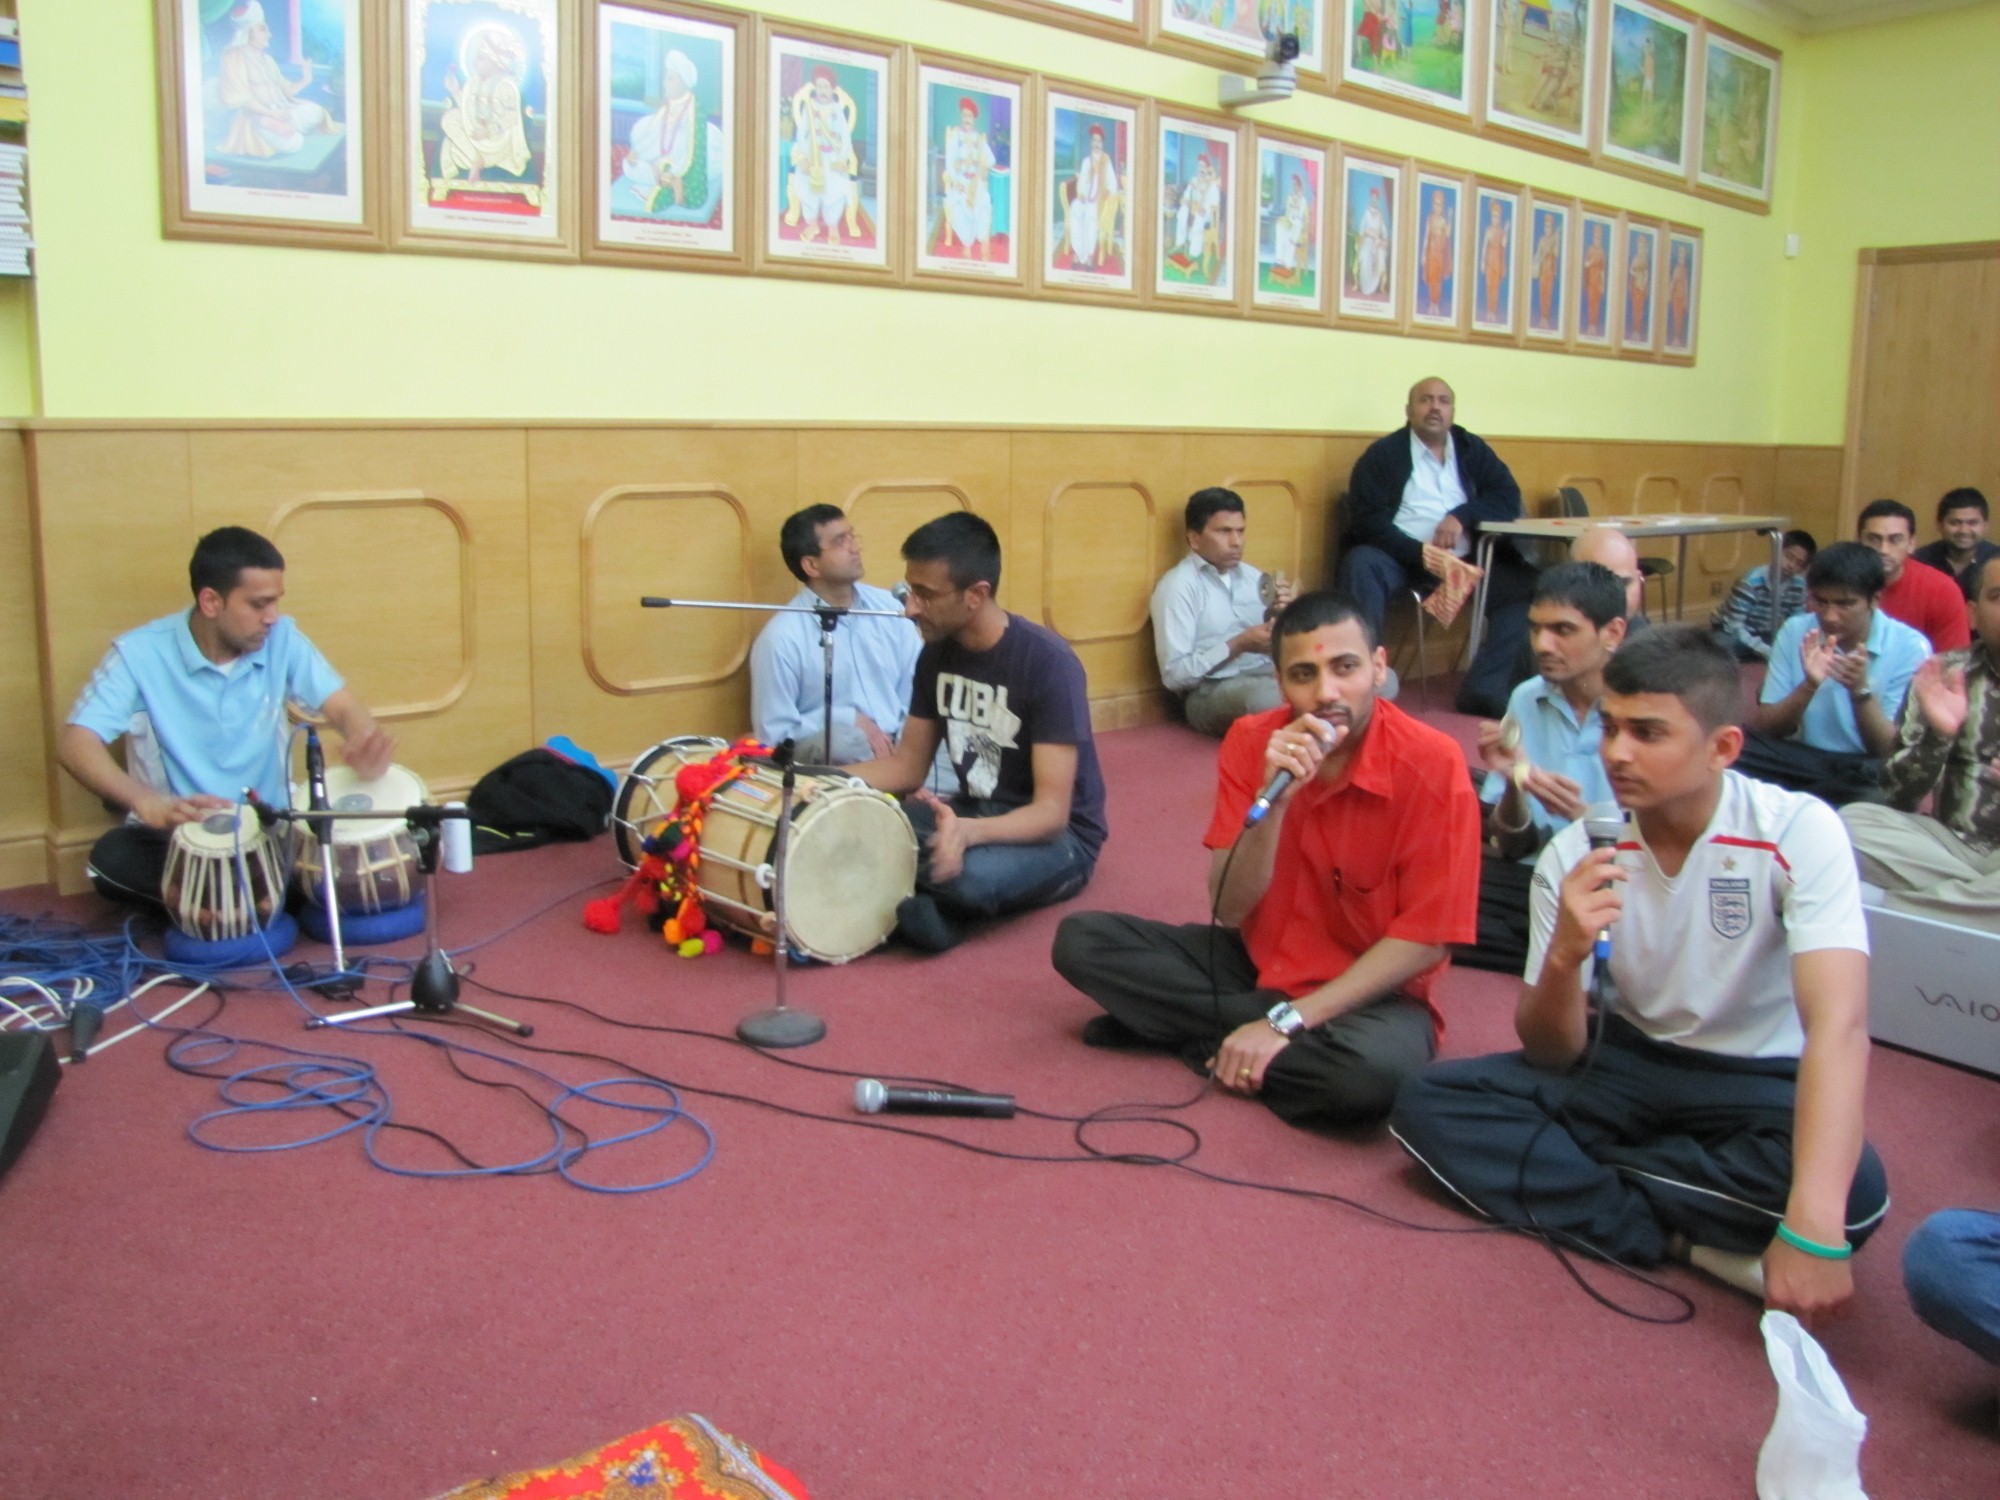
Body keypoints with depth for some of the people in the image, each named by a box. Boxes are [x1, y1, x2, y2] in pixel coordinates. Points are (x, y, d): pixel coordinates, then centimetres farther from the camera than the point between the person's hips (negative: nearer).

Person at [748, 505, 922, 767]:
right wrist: (850, 721, -14)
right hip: (830, 747, -3)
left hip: (899, 744, 3)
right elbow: (774, 735, -5)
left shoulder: (888, 606, 8)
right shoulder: (781, 637, -6)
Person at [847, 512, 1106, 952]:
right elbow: (907, 766, 6)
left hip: (1060, 835, -6)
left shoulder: (1048, 662, -23)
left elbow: (1051, 812, -26)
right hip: (973, 813, 6)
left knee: (971, 874, -38)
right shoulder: (937, 653, -2)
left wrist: (969, 833, -46)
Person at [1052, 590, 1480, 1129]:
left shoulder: (1432, 765, -19)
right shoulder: (1251, 741, -8)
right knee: (1082, 939, -12)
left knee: (1372, 1069, -38)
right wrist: (1274, 798, -28)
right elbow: (1230, 911, -11)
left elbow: (1425, 939, -17)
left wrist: (1285, 1021, -22)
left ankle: (1197, 1032, -15)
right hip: (1259, 961, 4)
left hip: (1371, 991, -3)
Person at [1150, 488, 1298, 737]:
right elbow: (1174, 674, -11)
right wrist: (1238, 645, -15)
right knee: (1270, 698, -38)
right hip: (1211, 690, -7)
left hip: (1266, 674, 7)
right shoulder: (1177, 586, -4)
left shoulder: (1252, 576, 18)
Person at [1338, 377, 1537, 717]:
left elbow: (1509, 497, 8)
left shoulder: (1473, 450, 16)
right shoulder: (1383, 454, 4)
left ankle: (1484, 688, -19)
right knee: (1361, 564, -33)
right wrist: (1420, 554, -20)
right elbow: (1366, 519, -7)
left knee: (1525, 582, -17)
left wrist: (1461, 516, -12)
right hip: (1402, 559, -4)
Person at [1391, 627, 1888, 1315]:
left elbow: (1839, 1026, -32)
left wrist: (1813, 1226, -45)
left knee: (1854, 1189, -35)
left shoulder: (1798, 831, -20)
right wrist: (1564, 955, -33)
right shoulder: (1574, 856, -11)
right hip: (1624, 1063, 3)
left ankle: (1562, 1170, -17)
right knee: (1429, 1103, -18)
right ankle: (1687, 1238, -17)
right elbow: (1551, 1055, -10)